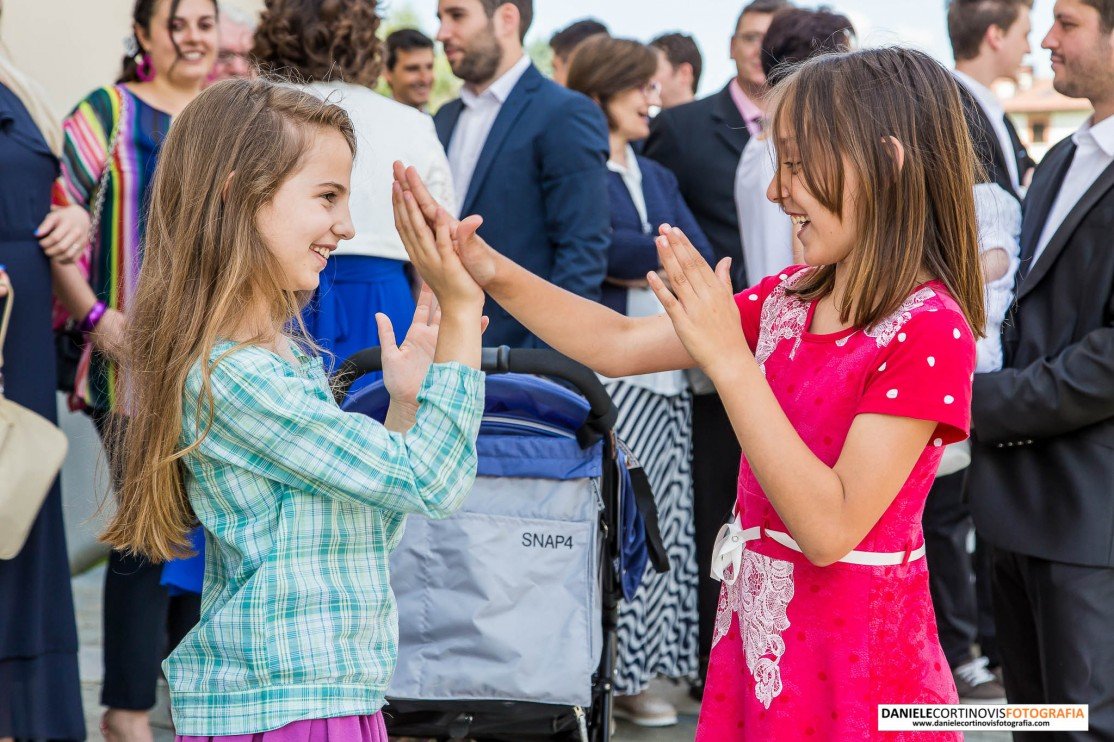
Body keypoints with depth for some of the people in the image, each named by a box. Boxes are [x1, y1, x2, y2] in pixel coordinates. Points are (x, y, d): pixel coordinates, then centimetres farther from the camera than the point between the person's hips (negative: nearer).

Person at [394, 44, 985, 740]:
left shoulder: (929, 330, -18)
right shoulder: (788, 301, 7)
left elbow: (831, 528, -24)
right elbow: (619, 345, 7)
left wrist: (729, 359, -26)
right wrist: (490, 271, -5)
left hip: (855, 672, -7)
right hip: (755, 647, 7)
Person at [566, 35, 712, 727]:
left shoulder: (659, 177, 23)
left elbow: (703, 261, 11)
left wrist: (634, 267, -6)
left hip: (665, 369, 7)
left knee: (659, 520, 5)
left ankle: (638, 669, 10)